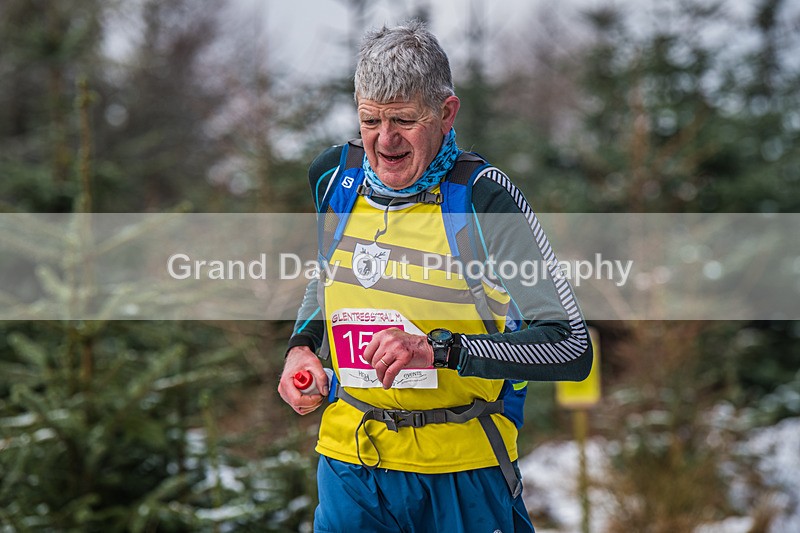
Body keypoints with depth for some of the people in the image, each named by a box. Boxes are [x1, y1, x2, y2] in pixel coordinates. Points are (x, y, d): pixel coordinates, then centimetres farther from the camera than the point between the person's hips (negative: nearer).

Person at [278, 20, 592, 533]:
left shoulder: (483, 196, -16)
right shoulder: (333, 175, 0)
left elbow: (572, 348, -20)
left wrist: (438, 347, -27)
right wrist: (302, 346, 4)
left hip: (464, 474, -4)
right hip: (350, 457, 4)